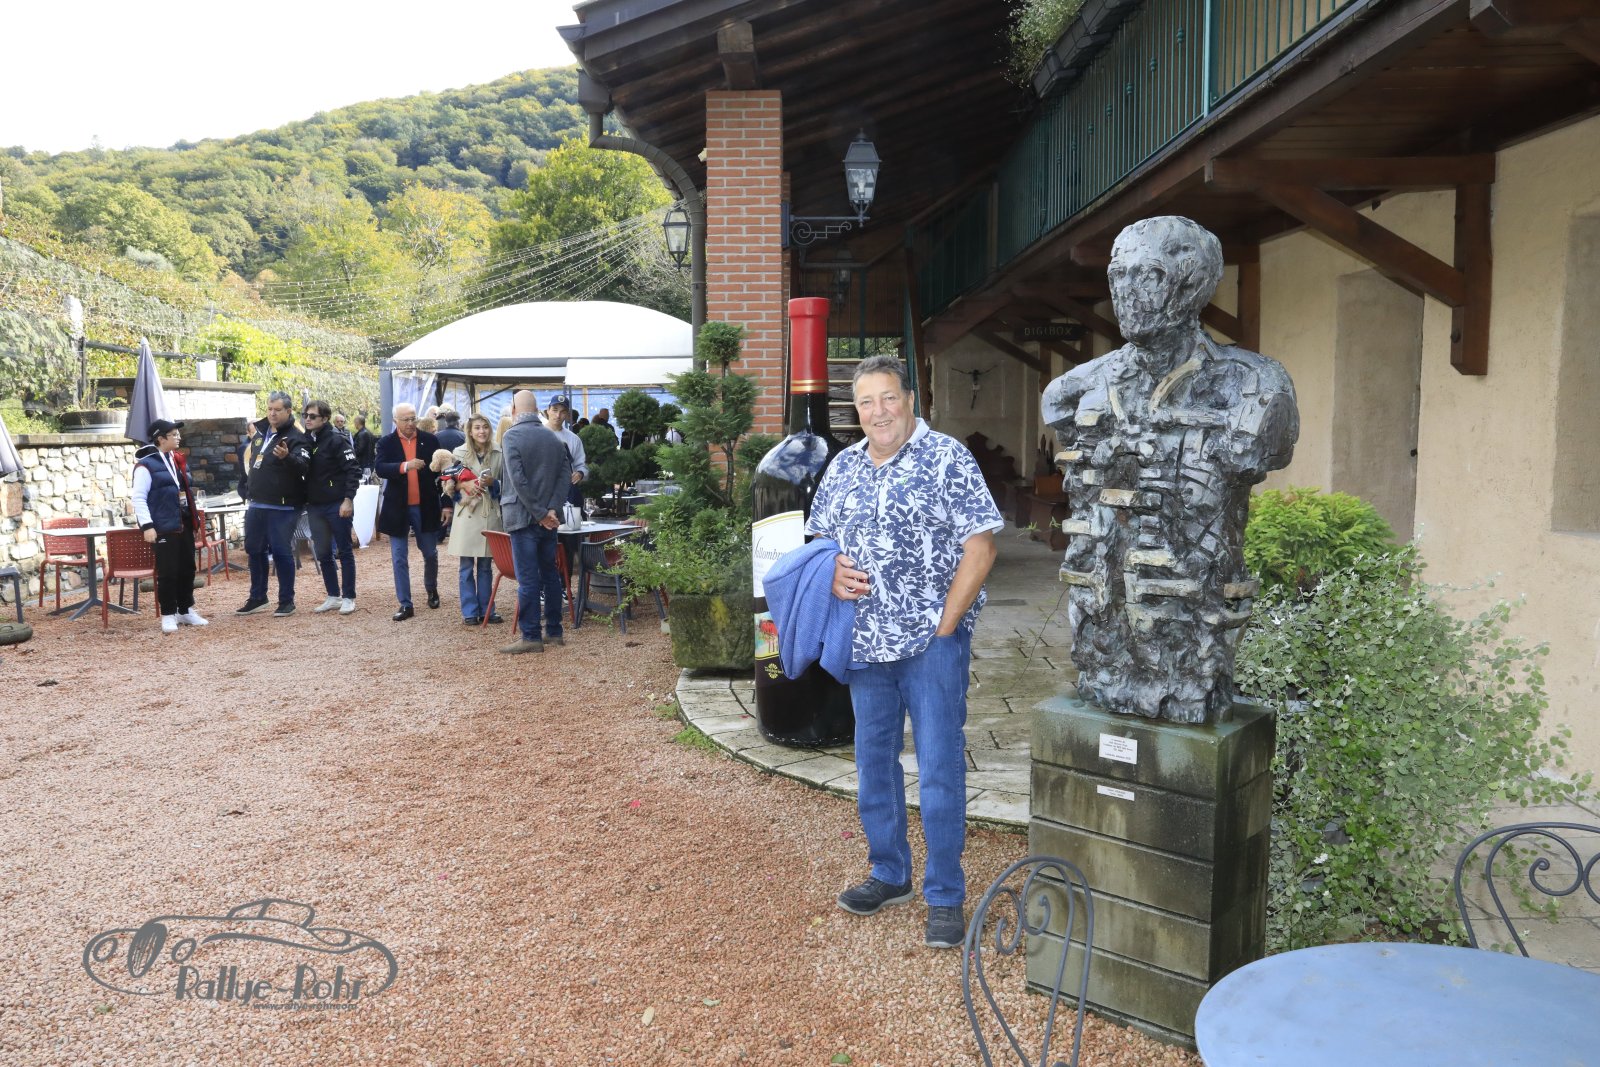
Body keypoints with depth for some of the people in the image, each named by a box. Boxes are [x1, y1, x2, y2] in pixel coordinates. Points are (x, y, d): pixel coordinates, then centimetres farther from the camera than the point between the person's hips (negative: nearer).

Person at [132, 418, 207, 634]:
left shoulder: (179, 462, 15)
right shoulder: (147, 465, -8)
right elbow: (138, 498, -12)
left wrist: (193, 522, 21)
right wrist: (147, 526, -19)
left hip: (185, 527, 7)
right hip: (164, 529, -7)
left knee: (188, 569, 12)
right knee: (167, 573, -3)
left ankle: (186, 611, 24)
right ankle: (168, 615, 7)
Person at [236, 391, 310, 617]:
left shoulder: (295, 437, -11)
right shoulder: (260, 431, 11)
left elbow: (303, 466, -27)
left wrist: (287, 457, -46)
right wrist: (246, 488, 23)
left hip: (282, 507, -8)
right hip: (256, 505, 8)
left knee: (281, 552, -5)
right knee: (254, 550, 14)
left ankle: (287, 600, 6)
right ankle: (257, 597, 27)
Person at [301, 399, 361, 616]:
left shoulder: (337, 440, -9)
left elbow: (353, 470, -14)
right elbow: (301, 471, 16)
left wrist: (348, 499, -19)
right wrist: (305, 501, 6)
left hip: (337, 505, -6)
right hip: (315, 507, 6)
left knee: (345, 552, 2)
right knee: (323, 554, 10)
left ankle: (348, 598, 8)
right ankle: (333, 597, 20)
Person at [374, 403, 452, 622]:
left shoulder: (430, 440, 0)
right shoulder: (386, 443, -1)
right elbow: (380, 468, -17)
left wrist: (446, 504, -1)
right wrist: (405, 466, -34)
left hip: (426, 507, 1)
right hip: (398, 508, 0)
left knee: (430, 554, 13)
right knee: (399, 559, 2)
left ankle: (432, 589, 39)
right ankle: (405, 605, 8)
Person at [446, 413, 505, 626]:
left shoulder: (499, 454, 5)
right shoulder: (459, 453, 2)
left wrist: (492, 483, -9)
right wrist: (464, 484, -13)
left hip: (491, 514, 1)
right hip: (467, 514, -1)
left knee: (486, 565, 9)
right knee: (467, 566, 2)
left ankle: (486, 609, 17)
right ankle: (469, 611, 10)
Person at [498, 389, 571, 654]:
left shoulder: (512, 436, -9)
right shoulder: (553, 438, 8)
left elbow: (518, 480, -17)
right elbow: (565, 475, 0)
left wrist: (540, 513, -13)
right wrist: (552, 509, -9)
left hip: (523, 516, -6)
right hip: (548, 517, 6)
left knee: (528, 579, -4)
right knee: (550, 573, 13)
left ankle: (531, 637, -2)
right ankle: (554, 631, 19)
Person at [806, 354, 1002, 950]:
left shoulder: (946, 458, -8)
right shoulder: (844, 466, 9)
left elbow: (980, 548, -11)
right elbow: (820, 537, 19)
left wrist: (944, 625, -14)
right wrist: (831, 573, -4)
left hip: (931, 640, -6)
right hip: (865, 642, 6)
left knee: (939, 771, -2)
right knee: (873, 762, 15)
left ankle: (945, 898, 13)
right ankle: (890, 876, 33)